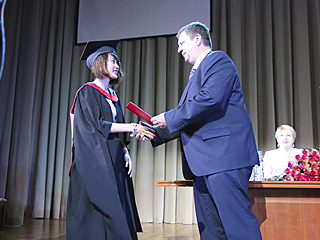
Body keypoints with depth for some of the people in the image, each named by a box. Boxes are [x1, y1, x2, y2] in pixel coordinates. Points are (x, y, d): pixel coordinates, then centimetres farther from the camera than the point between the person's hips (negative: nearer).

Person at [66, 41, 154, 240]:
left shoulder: (113, 97, 18)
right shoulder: (87, 92, -3)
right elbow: (97, 125, -15)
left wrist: (125, 153, 4)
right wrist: (133, 127, -15)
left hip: (114, 162, 7)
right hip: (95, 161, -7)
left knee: (117, 216, 3)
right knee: (97, 215, -8)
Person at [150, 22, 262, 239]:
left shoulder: (219, 60, -1)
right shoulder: (197, 73, 28)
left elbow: (210, 99, -19)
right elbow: (188, 120, 27)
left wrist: (169, 118, -11)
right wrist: (156, 132, 17)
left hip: (223, 155, -10)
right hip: (203, 162, 10)